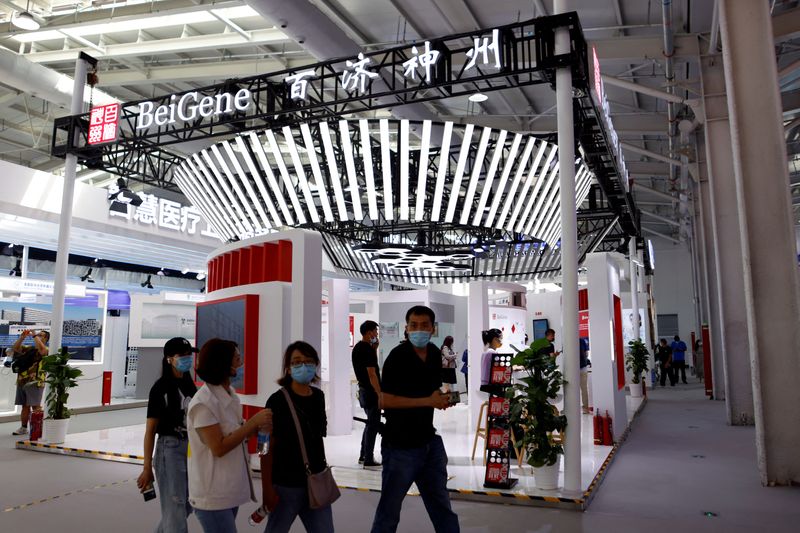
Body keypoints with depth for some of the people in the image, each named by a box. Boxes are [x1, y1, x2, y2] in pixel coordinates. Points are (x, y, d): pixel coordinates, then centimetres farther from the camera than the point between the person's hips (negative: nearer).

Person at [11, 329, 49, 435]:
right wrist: (22, 337, 6)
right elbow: (15, 348, 19)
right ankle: (23, 428, 22)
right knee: (25, 406, 14)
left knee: (35, 407, -8)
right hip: (22, 382, 7)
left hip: (35, 382, -7)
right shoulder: (29, 349, 18)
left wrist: (34, 335, -15)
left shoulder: (46, 350, -5)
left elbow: (41, 348, -26)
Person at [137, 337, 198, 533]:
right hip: (170, 449, -7)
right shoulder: (161, 387, -10)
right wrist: (147, 468, -11)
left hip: (192, 449, 7)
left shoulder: (190, 386, 8)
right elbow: (150, 430, -10)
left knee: (187, 506, 18)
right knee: (175, 510, -1)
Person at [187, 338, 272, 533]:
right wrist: (254, 422, -21)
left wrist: (257, 426, -6)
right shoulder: (203, 403, -20)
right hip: (212, 495, -8)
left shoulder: (230, 395, 6)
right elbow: (219, 448, -23)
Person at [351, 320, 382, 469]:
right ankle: (369, 461, 4)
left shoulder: (357, 347, 10)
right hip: (371, 391, -10)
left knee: (370, 423, 19)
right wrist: (380, 395, -19)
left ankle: (363, 456, 25)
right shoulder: (368, 349, -19)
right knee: (373, 425, -2)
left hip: (363, 389, 10)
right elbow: (372, 374, -22)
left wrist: (375, 348, 8)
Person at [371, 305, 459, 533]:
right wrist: (429, 401, -23)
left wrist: (441, 398, -2)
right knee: (389, 510, 8)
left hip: (430, 441, 7)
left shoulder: (435, 354, 5)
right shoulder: (397, 356, -16)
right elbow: (385, 401, -24)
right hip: (401, 445, -7)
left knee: (441, 505, 20)